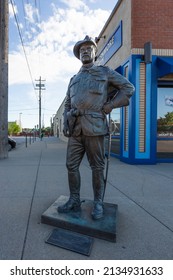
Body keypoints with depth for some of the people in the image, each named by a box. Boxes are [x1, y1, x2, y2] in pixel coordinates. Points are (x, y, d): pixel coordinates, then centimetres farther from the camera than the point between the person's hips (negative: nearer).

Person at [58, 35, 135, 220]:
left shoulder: (105, 72, 11)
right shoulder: (74, 80, 24)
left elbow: (128, 88, 6)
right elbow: (67, 105, 21)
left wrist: (108, 106, -4)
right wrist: (65, 123, 2)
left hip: (94, 127, -5)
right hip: (75, 129, 5)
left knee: (97, 167, 1)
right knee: (71, 165, 3)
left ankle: (98, 204, 14)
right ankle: (74, 201, 16)